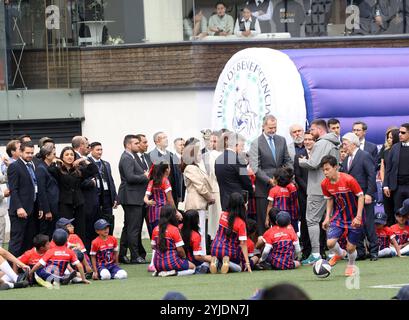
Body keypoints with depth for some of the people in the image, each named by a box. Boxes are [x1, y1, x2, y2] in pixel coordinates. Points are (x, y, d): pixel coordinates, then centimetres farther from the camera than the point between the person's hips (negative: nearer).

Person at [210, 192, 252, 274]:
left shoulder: (223, 215, -3)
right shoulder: (241, 223, -14)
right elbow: (243, 244, -15)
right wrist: (247, 263, -14)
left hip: (215, 249, 4)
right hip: (229, 252, -4)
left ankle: (215, 261, -4)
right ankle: (227, 262, -13)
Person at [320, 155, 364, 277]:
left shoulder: (348, 180, -23)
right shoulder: (325, 184, -8)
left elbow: (361, 196, -14)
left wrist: (358, 217, -19)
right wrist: (327, 217, 3)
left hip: (354, 218, -4)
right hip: (339, 215, 4)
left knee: (351, 247, 0)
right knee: (330, 243, -14)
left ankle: (351, 265, 33)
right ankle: (340, 254, 22)